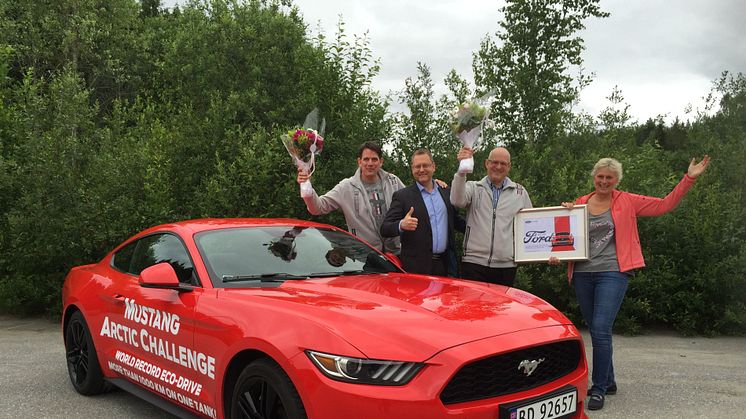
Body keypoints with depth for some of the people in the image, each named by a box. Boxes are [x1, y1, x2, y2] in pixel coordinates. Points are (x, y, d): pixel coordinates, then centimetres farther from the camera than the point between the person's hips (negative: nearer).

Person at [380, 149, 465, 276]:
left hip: (444, 265, 4)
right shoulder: (402, 196, -2)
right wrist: (401, 225, -28)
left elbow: (455, 221, 25)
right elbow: (384, 229, -9)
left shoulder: (446, 193, 13)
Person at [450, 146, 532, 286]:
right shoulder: (473, 187, 8)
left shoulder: (520, 192, 13)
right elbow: (457, 201, -13)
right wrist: (462, 171, -24)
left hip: (507, 266, 2)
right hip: (474, 263, -2)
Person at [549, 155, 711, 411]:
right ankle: (608, 381, 29)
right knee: (596, 331, 13)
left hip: (612, 273, -4)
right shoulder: (581, 204, 10)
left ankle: (599, 389, -2)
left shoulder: (627, 202, 4)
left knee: (601, 330, -13)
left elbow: (665, 205, 3)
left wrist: (689, 178, -3)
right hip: (582, 274, 4)